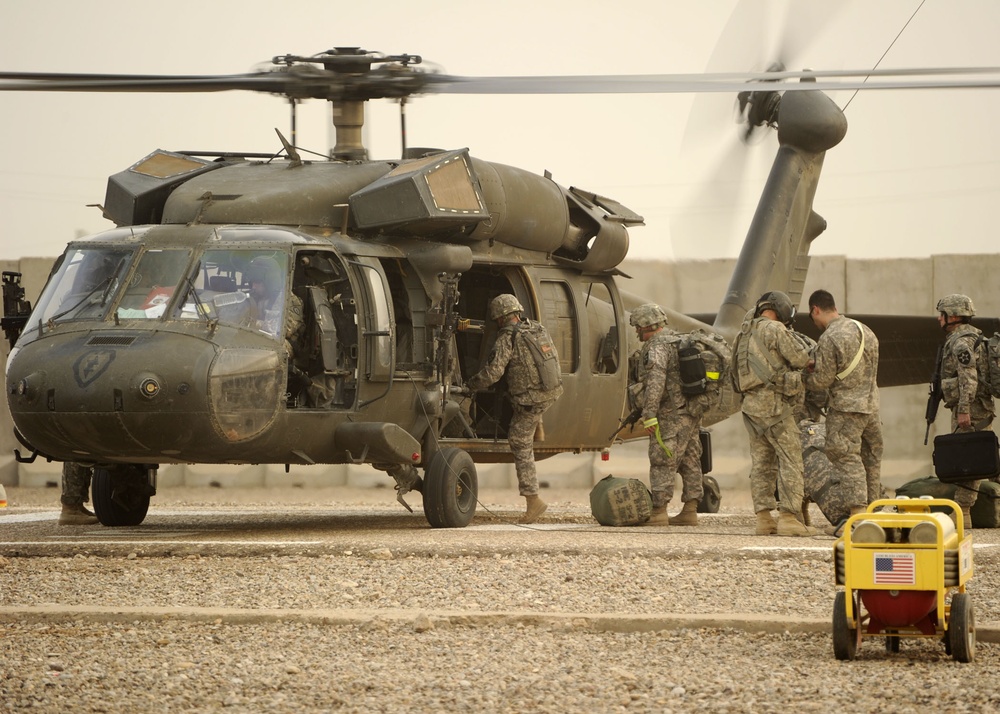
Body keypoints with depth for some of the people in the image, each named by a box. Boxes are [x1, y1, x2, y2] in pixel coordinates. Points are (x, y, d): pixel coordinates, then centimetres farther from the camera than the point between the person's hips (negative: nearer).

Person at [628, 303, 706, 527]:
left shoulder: (657, 347, -14)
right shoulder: (678, 341, 17)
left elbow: (656, 381, -26)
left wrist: (649, 414, -28)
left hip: (672, 414, -10)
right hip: (692, 412, 10)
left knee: (662, 462, -7)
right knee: (690, 461, 10)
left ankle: (658, 511, -8)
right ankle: (689, 512, 12)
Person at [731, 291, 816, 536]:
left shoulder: (745, 333, 16)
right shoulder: (775, 329, -9)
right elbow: (800, 359, -6)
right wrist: (800, 348, 14)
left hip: (750, 403, 8)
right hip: (772, 401, -8)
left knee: (761, 461, 10)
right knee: (791, 457, -6)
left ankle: (763, 518, 7)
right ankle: (788, 517, -12)